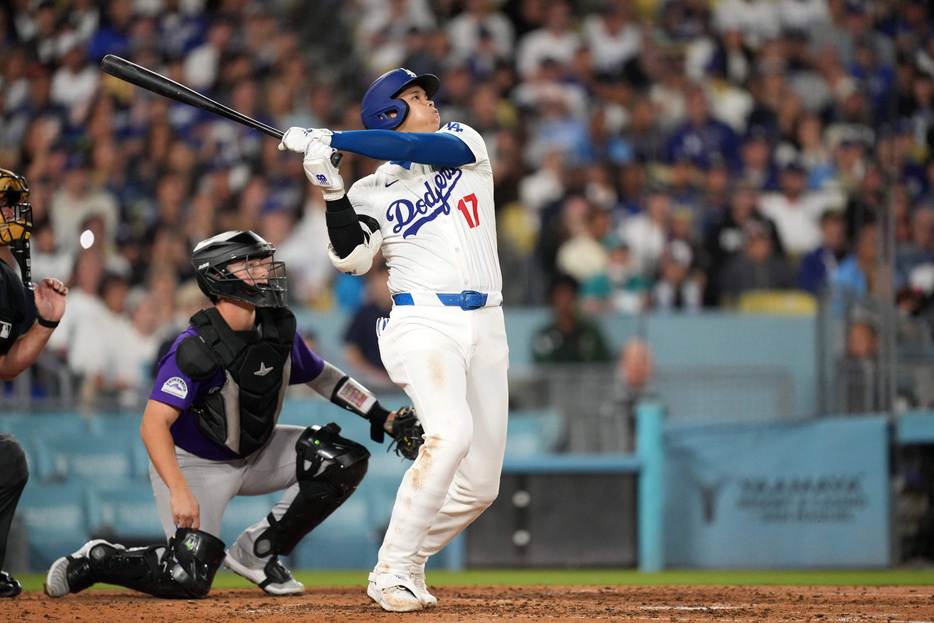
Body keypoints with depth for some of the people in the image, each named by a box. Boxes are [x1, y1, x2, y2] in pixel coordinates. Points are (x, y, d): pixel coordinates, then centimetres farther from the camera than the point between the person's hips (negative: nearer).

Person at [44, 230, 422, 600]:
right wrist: (179, 491, -46)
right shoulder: (196, 348, -28)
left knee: (346, 461, -10)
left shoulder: (279, 328, -5)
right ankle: (96, 560, 7)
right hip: (194, 464, -7)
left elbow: (320, 375, 12)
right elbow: (154, 424, -34)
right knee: (189, 581, -21)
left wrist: (382, 417, 4)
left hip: (255, 455, 7)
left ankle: (258, 551, 0)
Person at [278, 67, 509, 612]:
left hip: (485, 328, 4)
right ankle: (392, 572, -24)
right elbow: (352, 259, -9)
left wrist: (330, 139, -13)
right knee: (450, 433, -29)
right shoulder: (373, 191, 5)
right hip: (423, 322, -4)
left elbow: (422, 149, -10)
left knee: (479, 486, 2)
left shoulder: (465, 142, 12)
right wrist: (332, 191, -18)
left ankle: (407, 564, 21)